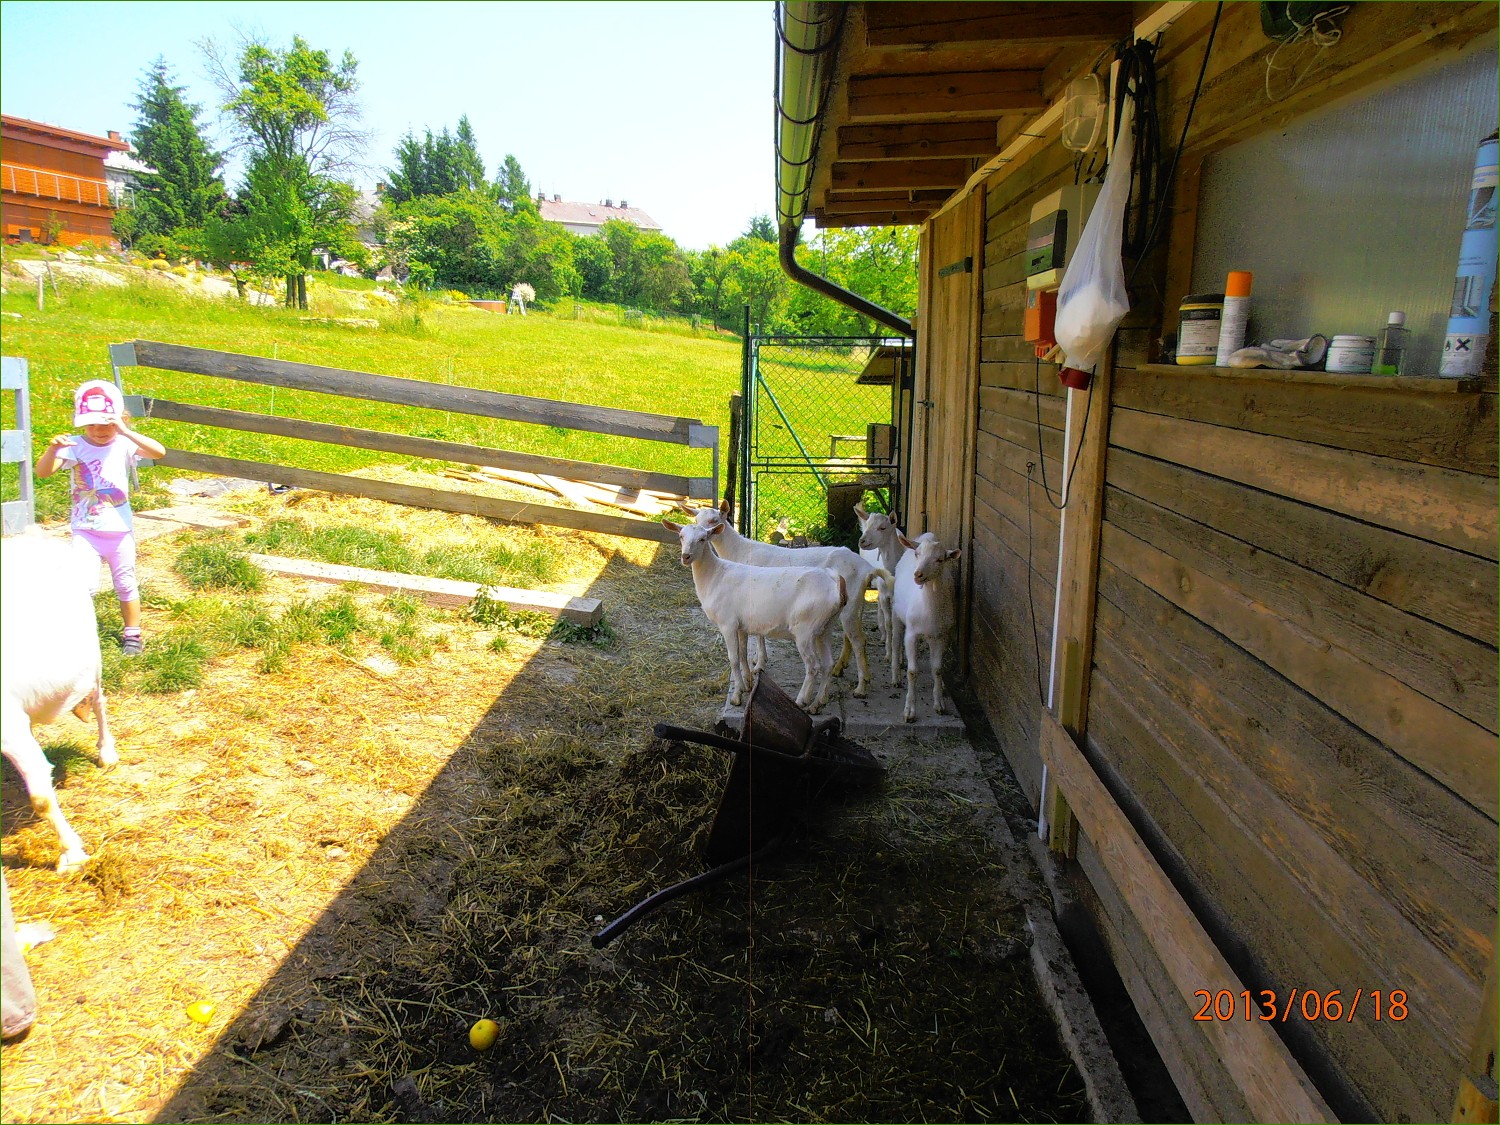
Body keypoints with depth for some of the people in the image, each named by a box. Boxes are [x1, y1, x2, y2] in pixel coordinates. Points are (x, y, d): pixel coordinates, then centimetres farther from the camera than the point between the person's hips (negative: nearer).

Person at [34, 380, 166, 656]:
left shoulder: (123, 445, -9)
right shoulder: (74, 446, -8)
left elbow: (159, 452, -27)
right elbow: (42, 471, -19)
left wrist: (125, 431, -36)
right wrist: (52, 449, -36)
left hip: (120, 531, 1)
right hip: (85, 531, 0)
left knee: (126, 584, 14)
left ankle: (132, 634, 29)